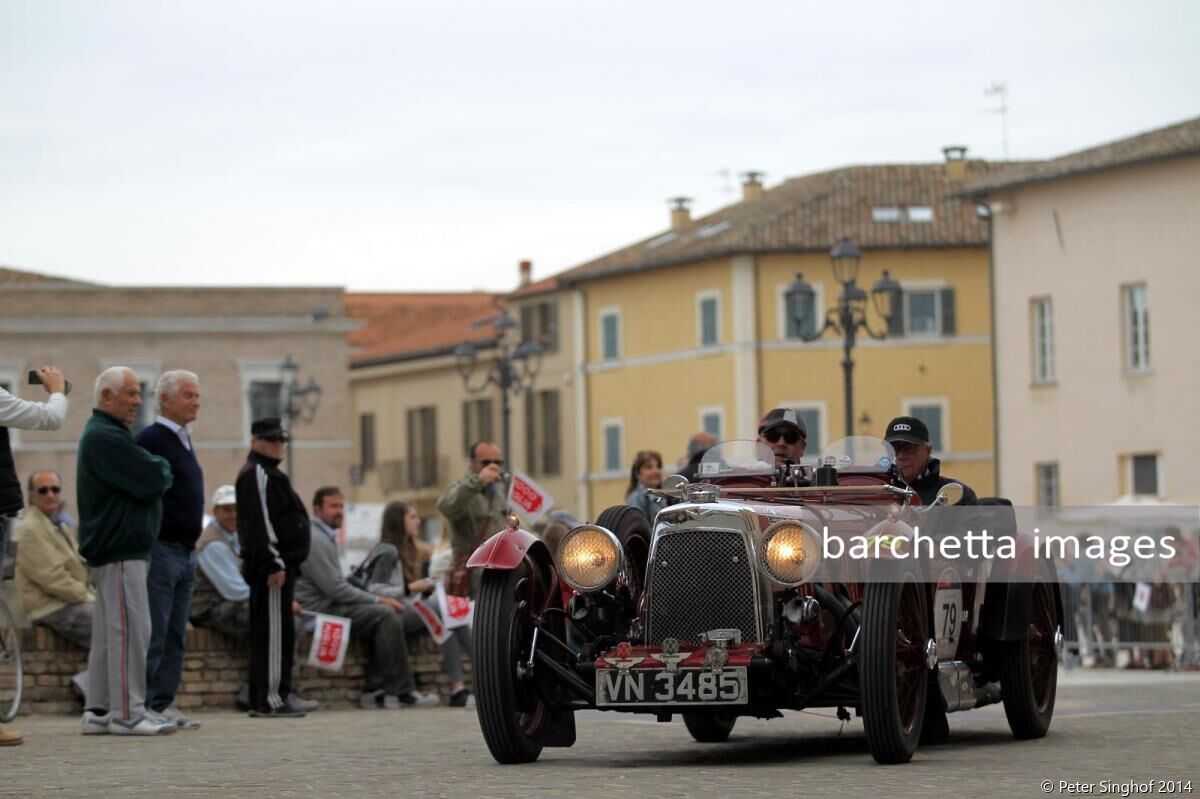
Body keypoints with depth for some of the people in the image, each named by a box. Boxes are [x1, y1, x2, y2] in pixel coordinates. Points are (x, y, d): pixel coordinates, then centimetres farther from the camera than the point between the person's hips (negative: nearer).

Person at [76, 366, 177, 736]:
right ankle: (127, 713, -10)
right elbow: (153, 480, -18)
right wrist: (163, 470, 2)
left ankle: (99, 711, 15)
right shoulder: (106, 438, -14)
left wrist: (156, 472, 1)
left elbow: (150, 478, 21)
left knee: (109, 632, 12)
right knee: (131, 628, -10)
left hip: (108, 548, 11)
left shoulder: (102, 435, 21)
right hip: (120, 548, -11)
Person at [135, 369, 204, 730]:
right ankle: (144, 707, -4)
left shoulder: (183, 440, 17)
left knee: (176, 636, 10)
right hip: (160, 549, -9)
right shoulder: (150, 440, -11)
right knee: (153, 635, -7)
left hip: (185, 552, 9)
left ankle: (164, 704, 14)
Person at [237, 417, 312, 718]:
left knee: (268, 633, 11)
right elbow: (259, 524, -19)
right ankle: (271, 699, -12)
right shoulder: (257, 475, -11)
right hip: (272, 567, -11)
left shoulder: (269, 473, 23)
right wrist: (274, 564, -23)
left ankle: (262, 700, 14)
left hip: (277, 566, 11)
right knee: (276, 632, -11)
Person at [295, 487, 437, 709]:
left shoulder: (326, 537, 21)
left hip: (330, 603, 10)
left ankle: (375, 689, -7)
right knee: (385, 615, -21)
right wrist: (377, 599, -12)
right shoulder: (315, 539, -14)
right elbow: (335, 588, -19)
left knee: (391, 614, -2)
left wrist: (377, 599, 8)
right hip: (319, 610, -10)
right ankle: (401, 691, -19)